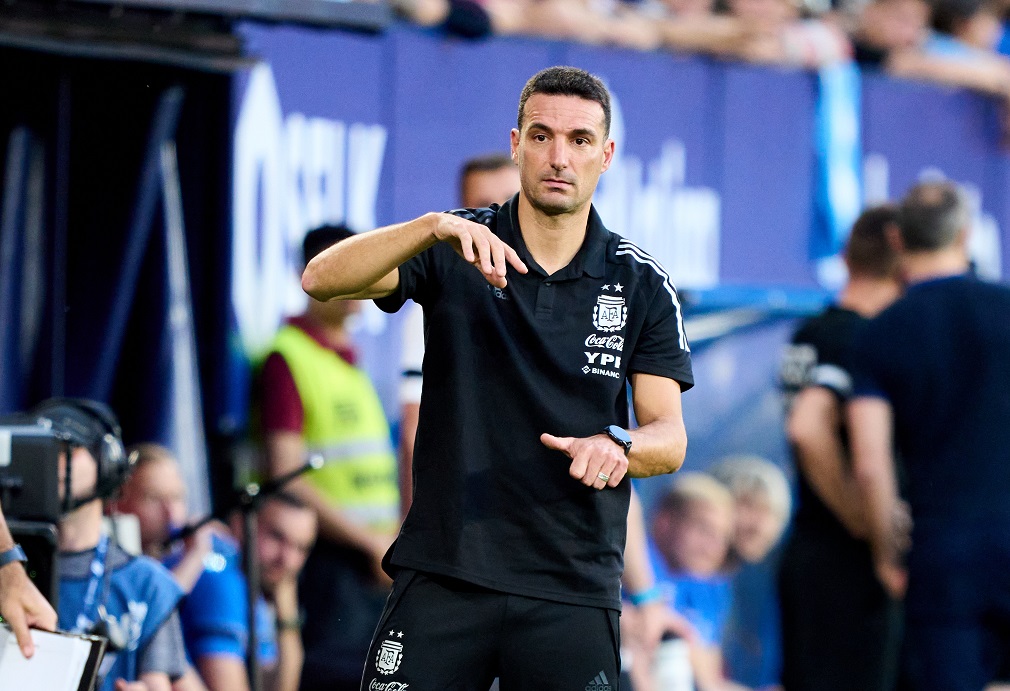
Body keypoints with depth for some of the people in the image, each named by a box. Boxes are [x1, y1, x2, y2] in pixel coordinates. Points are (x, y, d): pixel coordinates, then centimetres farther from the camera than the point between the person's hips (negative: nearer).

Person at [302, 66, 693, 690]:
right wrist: (436, 227, -30)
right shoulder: (455, 254, 0)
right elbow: (322, 280, -15)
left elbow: (670, 438, 1)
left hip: (574, 587, 1)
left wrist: (617, 446, -23)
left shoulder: (641, 282, 4)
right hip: (443, 573, -1)